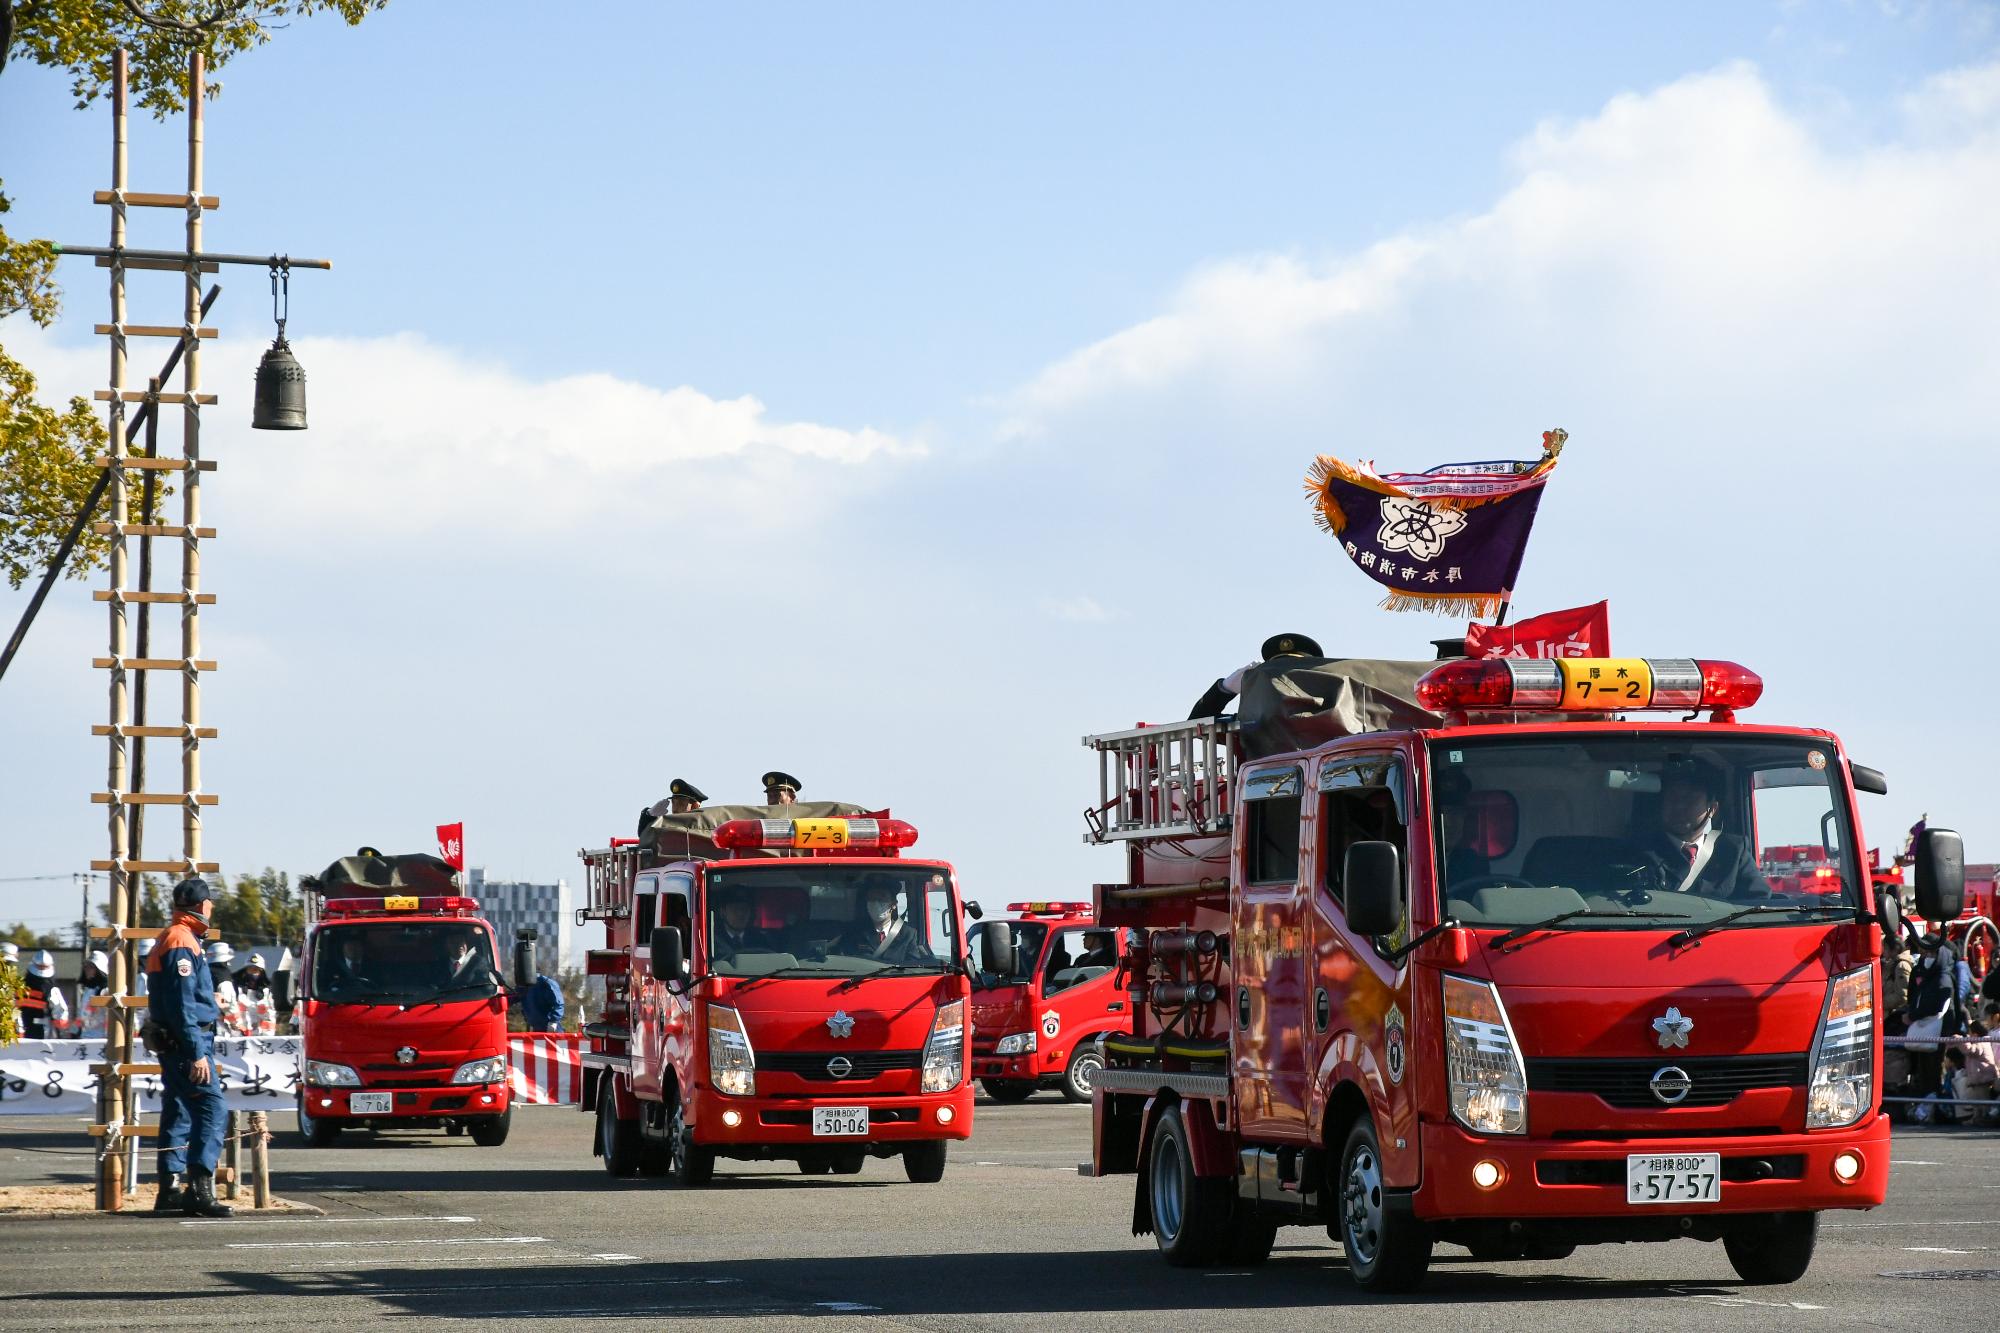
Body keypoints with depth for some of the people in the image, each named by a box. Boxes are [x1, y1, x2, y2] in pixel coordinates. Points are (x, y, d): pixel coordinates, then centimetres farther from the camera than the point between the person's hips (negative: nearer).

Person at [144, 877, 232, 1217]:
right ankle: (200, 1188, -20)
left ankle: (169, 1189, 14)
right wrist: (197, 1053, -22)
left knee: (177, 1112, 12)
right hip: (188, 1040, -11)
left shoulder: (170, 939, 18)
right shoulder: (182, 943, -14)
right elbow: (183, 1004, -20)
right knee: (211, 1109, -13)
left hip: (171, 1044, 11)